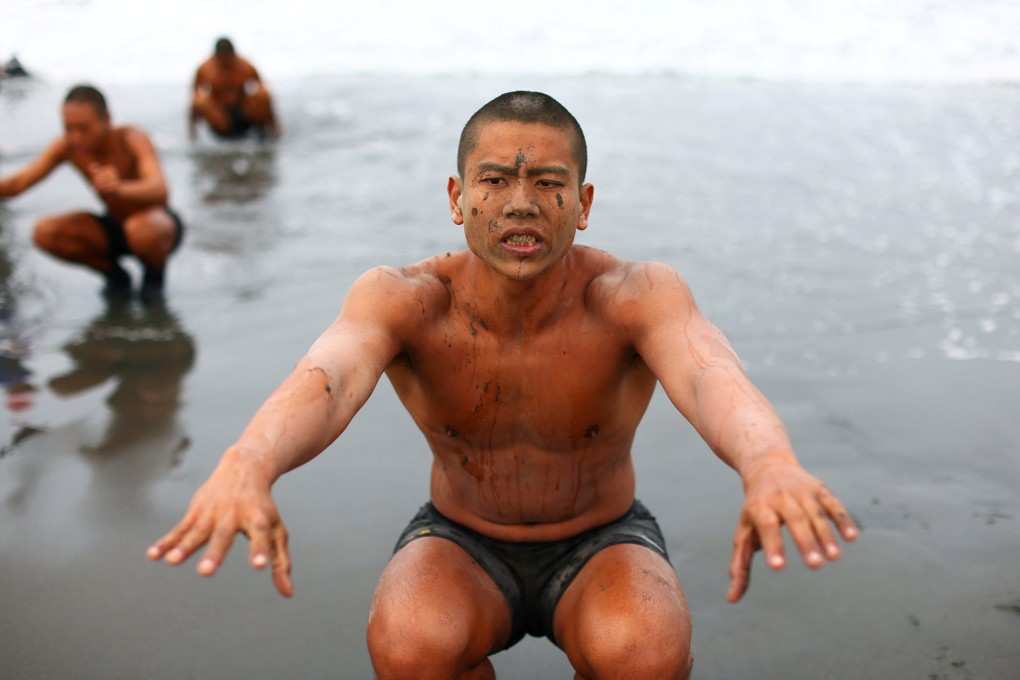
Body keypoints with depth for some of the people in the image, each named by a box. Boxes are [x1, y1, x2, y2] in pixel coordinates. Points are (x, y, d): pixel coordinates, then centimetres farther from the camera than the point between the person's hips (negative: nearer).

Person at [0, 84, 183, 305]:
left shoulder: (132, 139, -27)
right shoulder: (65, 146, -14)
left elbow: (160, 191, -45)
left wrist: (120, 189, -66)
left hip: (161, 222, -5)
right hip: (114, 228, 5)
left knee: (142, 230, -40)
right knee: (45, 233, -18)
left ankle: (155, 275, -4)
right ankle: (115, 274, 6)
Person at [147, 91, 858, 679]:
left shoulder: (636, 296, -25)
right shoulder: (403, 299, -22)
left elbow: (710, 375, -44)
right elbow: (325, 379, -41)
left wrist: (770, 464, -68)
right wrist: (247, 465, -65)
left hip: (601, 546, 0)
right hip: (461, 545, 1)